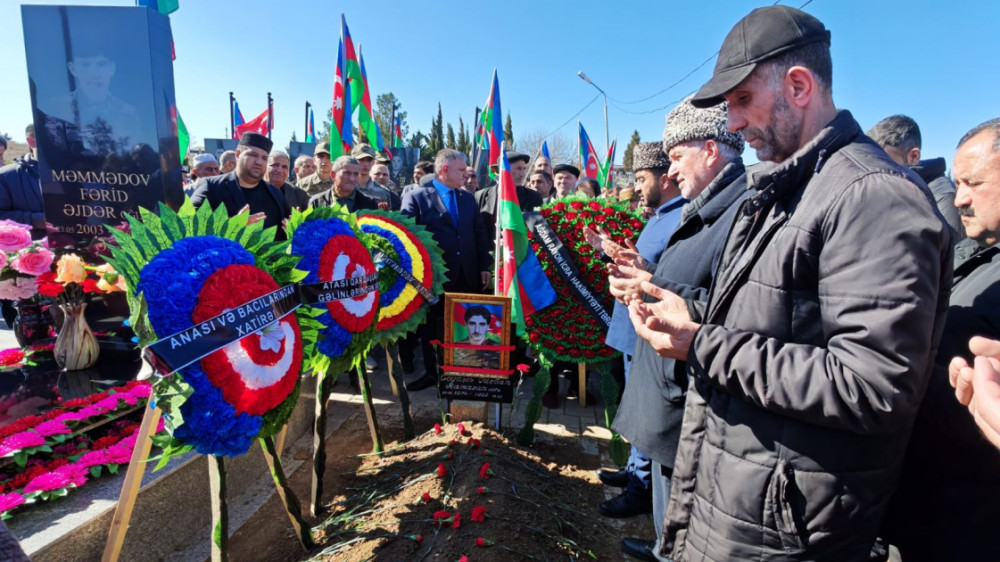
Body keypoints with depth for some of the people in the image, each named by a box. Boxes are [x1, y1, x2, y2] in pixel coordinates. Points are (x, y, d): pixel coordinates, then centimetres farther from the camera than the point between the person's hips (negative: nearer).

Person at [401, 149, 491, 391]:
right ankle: (431, 372, 27)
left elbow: (480, 234, 11)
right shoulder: (416, 196, -3)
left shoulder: (468, 198, 12)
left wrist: (484, 266, 6)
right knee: (431, 326, 11)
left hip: (468, 275, 4)